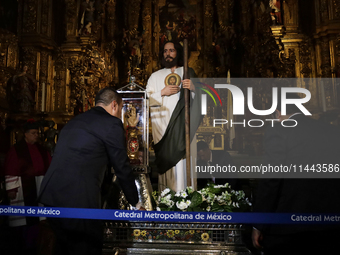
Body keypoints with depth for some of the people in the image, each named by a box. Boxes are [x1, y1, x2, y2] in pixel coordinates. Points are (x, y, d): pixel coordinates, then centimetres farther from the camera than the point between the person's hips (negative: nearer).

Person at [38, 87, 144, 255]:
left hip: (50, 195, 8)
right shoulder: (112, 124, -4)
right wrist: (136, 204, 11)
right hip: (79, 200, -8)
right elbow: (122, 168, -2)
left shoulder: (74, 121, 19)